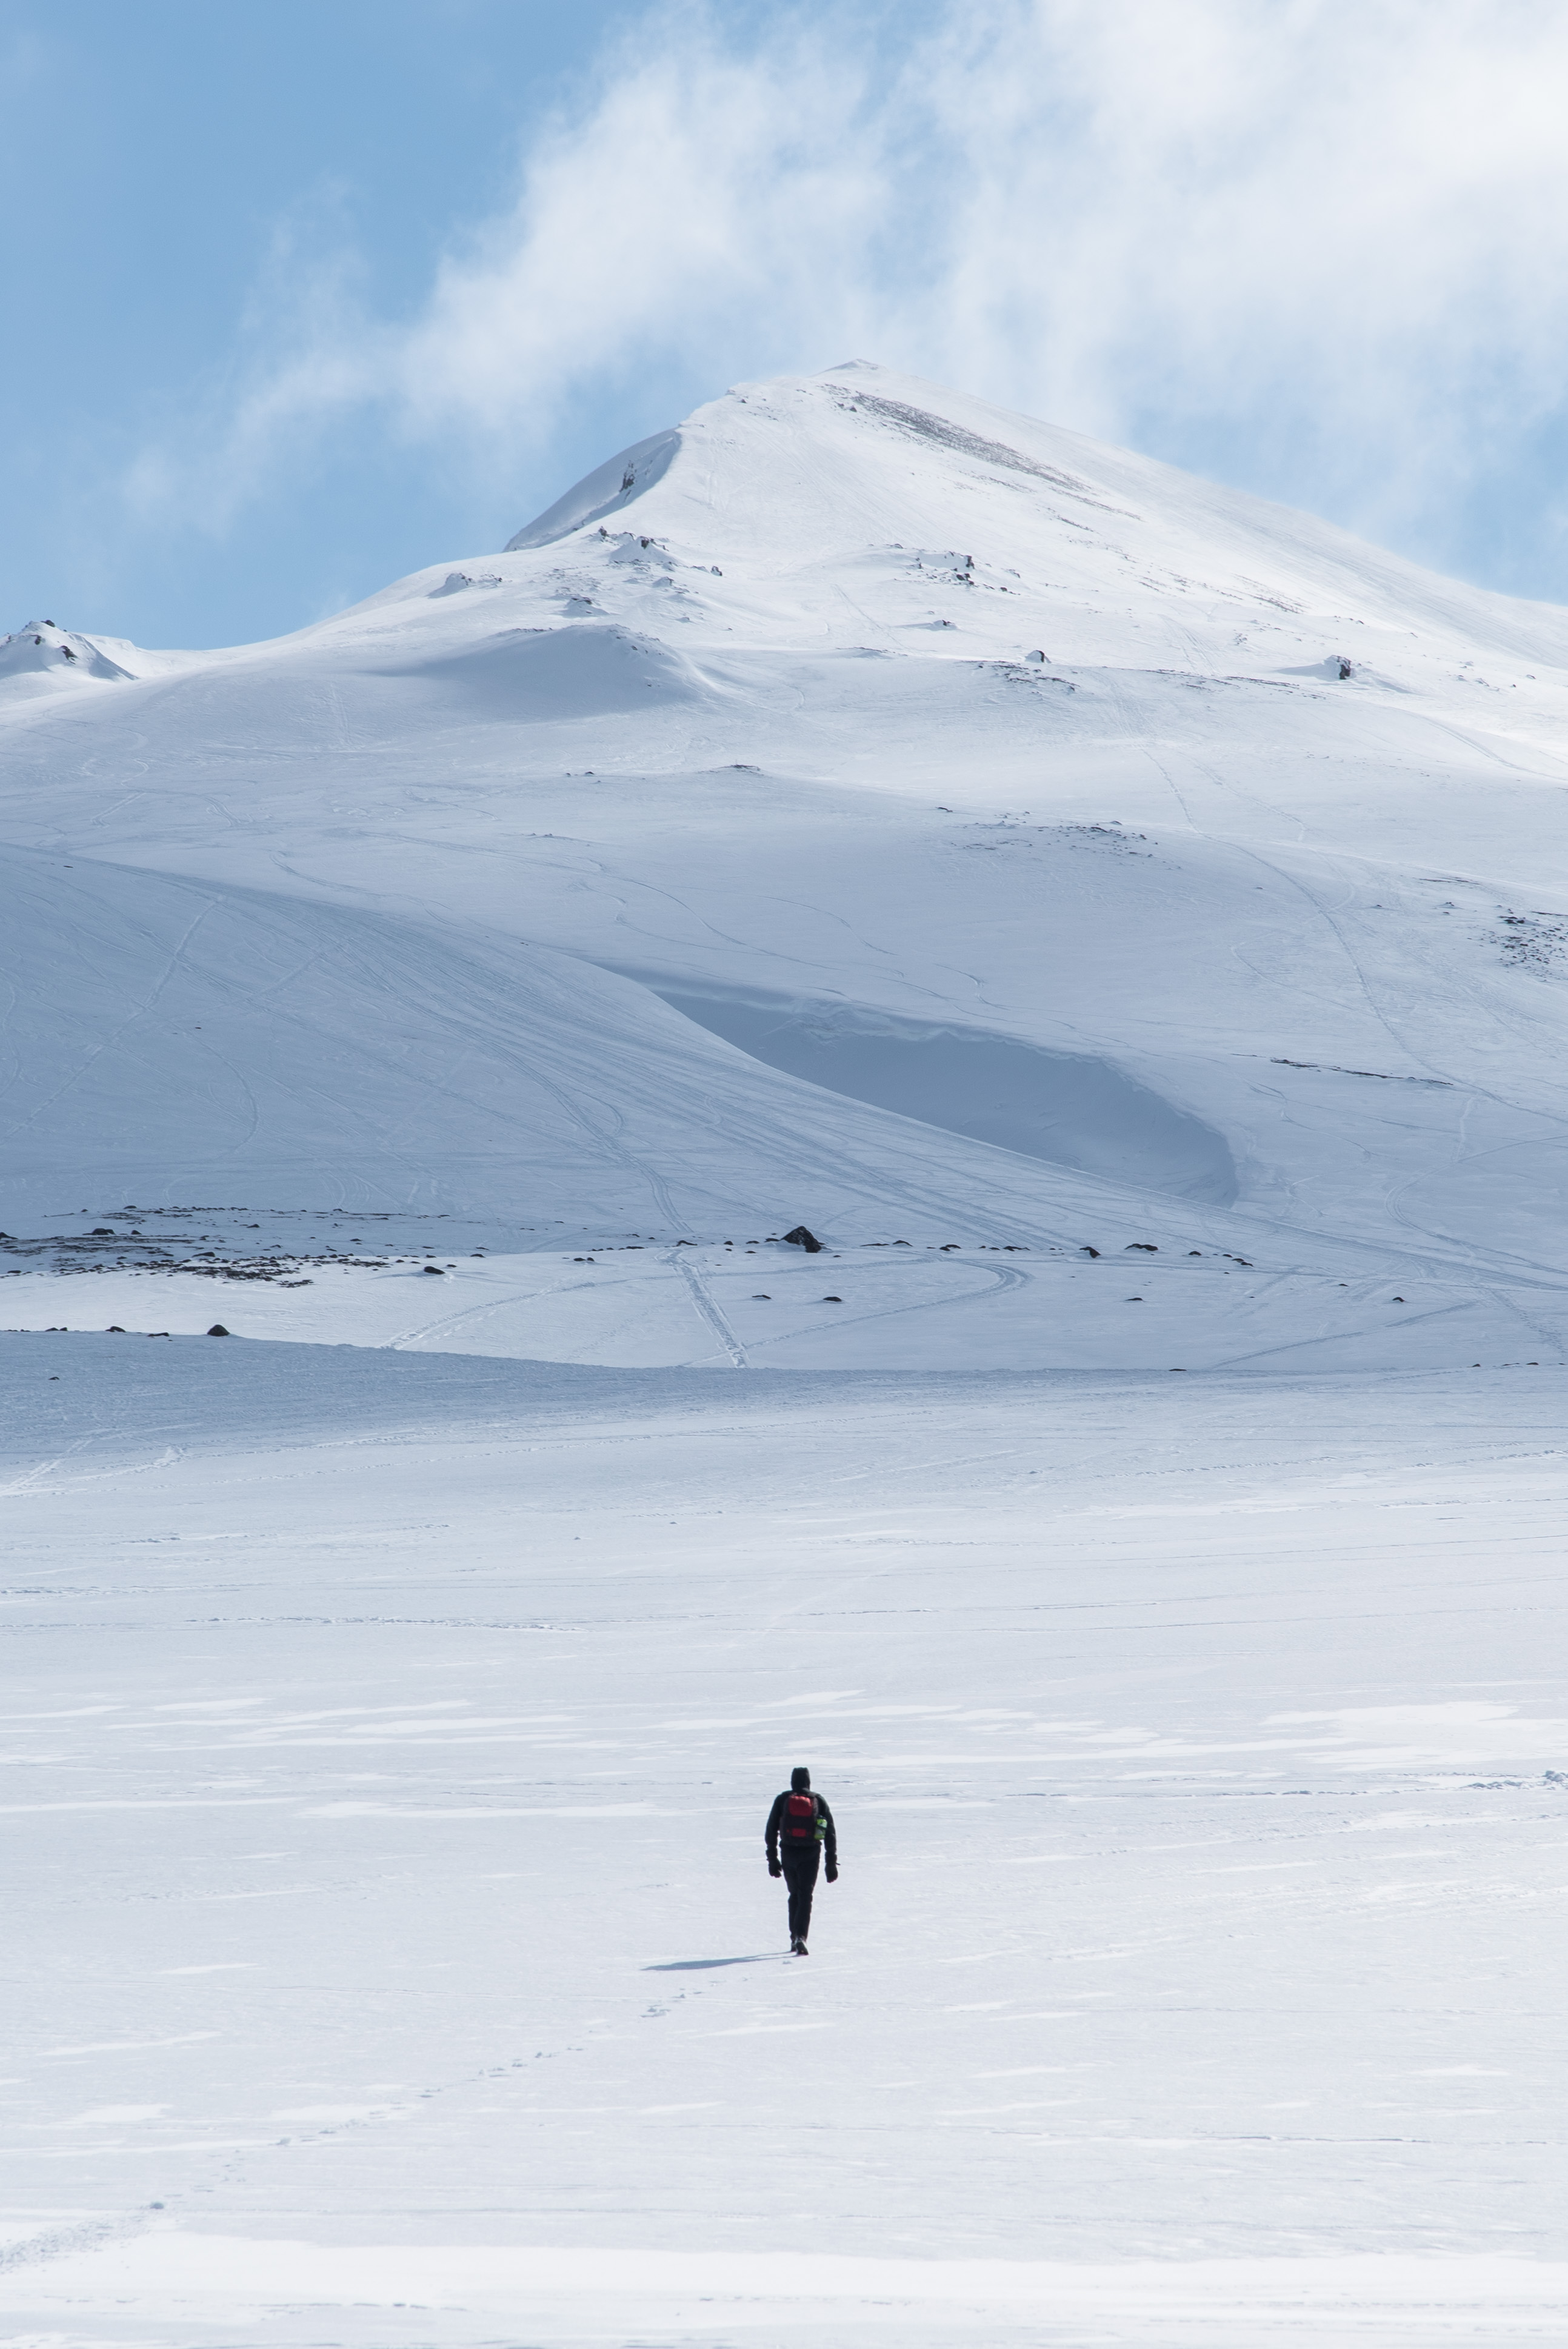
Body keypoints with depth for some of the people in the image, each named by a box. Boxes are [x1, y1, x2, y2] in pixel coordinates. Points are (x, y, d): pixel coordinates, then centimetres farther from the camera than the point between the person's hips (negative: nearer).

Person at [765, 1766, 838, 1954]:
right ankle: (800, 1936, -19)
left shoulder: (782, 1801, 0)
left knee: (795, 1895, 18)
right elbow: (831, 1833, 2)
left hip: (788, 1854, 1)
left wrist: (772, 1859, 7)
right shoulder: (818, 1801, 1)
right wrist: (832, 1863, 7)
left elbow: (771, 1831, 0)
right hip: (811, 1855, -1)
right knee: (805, 1897, 0)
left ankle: (794, 1938, 18)